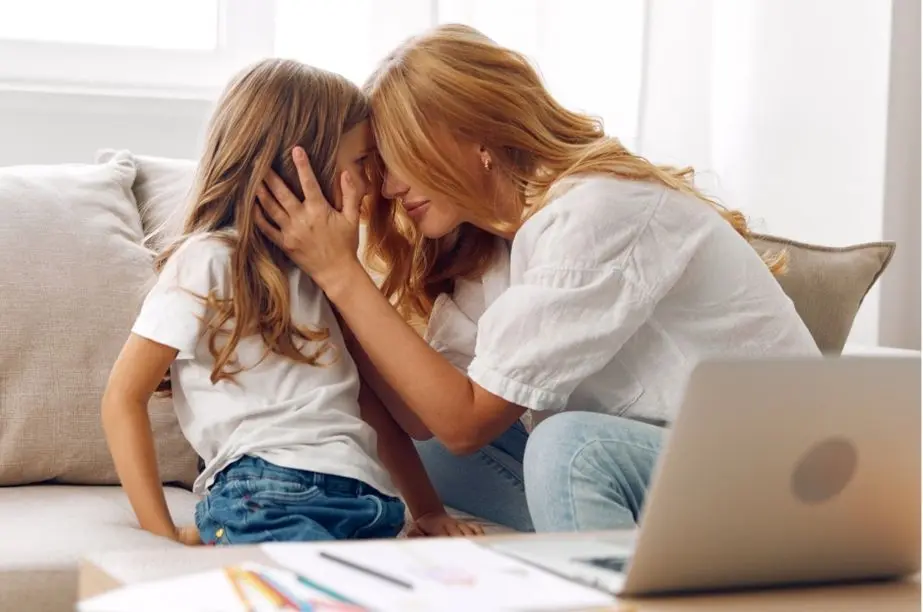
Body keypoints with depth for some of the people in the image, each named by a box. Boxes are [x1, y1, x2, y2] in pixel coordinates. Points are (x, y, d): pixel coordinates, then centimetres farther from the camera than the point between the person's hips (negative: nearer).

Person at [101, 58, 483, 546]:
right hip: (265, 498, -7)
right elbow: (124, 397, 1)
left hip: (366, 502, 7)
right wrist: (163, 534, -6)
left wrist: (429, 509, 17)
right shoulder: (211, 257, 4)